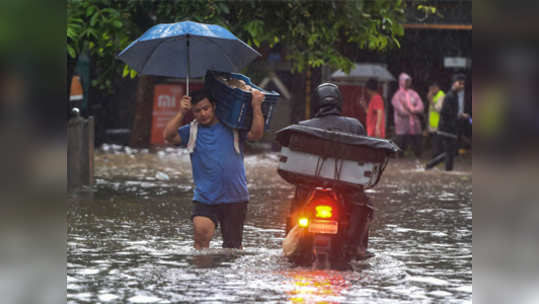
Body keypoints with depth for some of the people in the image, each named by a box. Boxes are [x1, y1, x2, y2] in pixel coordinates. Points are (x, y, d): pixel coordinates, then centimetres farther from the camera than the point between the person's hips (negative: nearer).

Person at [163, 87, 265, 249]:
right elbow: (168, 136, -6)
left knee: (232, 246, 6)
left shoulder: (233, 127, 4)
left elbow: (256, 134, -8)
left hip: (235, 198, 0)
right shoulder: (192, 131, 7)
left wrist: (256, 106, -14)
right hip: (205, 198, 0)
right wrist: (181, 113, -13)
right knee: (201, 232, -25)